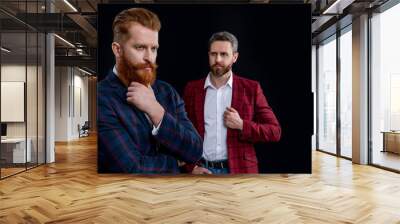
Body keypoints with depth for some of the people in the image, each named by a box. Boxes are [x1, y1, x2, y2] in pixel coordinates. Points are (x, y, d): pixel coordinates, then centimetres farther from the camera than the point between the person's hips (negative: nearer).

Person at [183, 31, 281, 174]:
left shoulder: (251, 88, 0)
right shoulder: (192, 89, 3)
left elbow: (274, 131, 0)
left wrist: (242, 125, -13)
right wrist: (191, 166, -5)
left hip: (238, 169, 0)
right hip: (202, 170, 1)